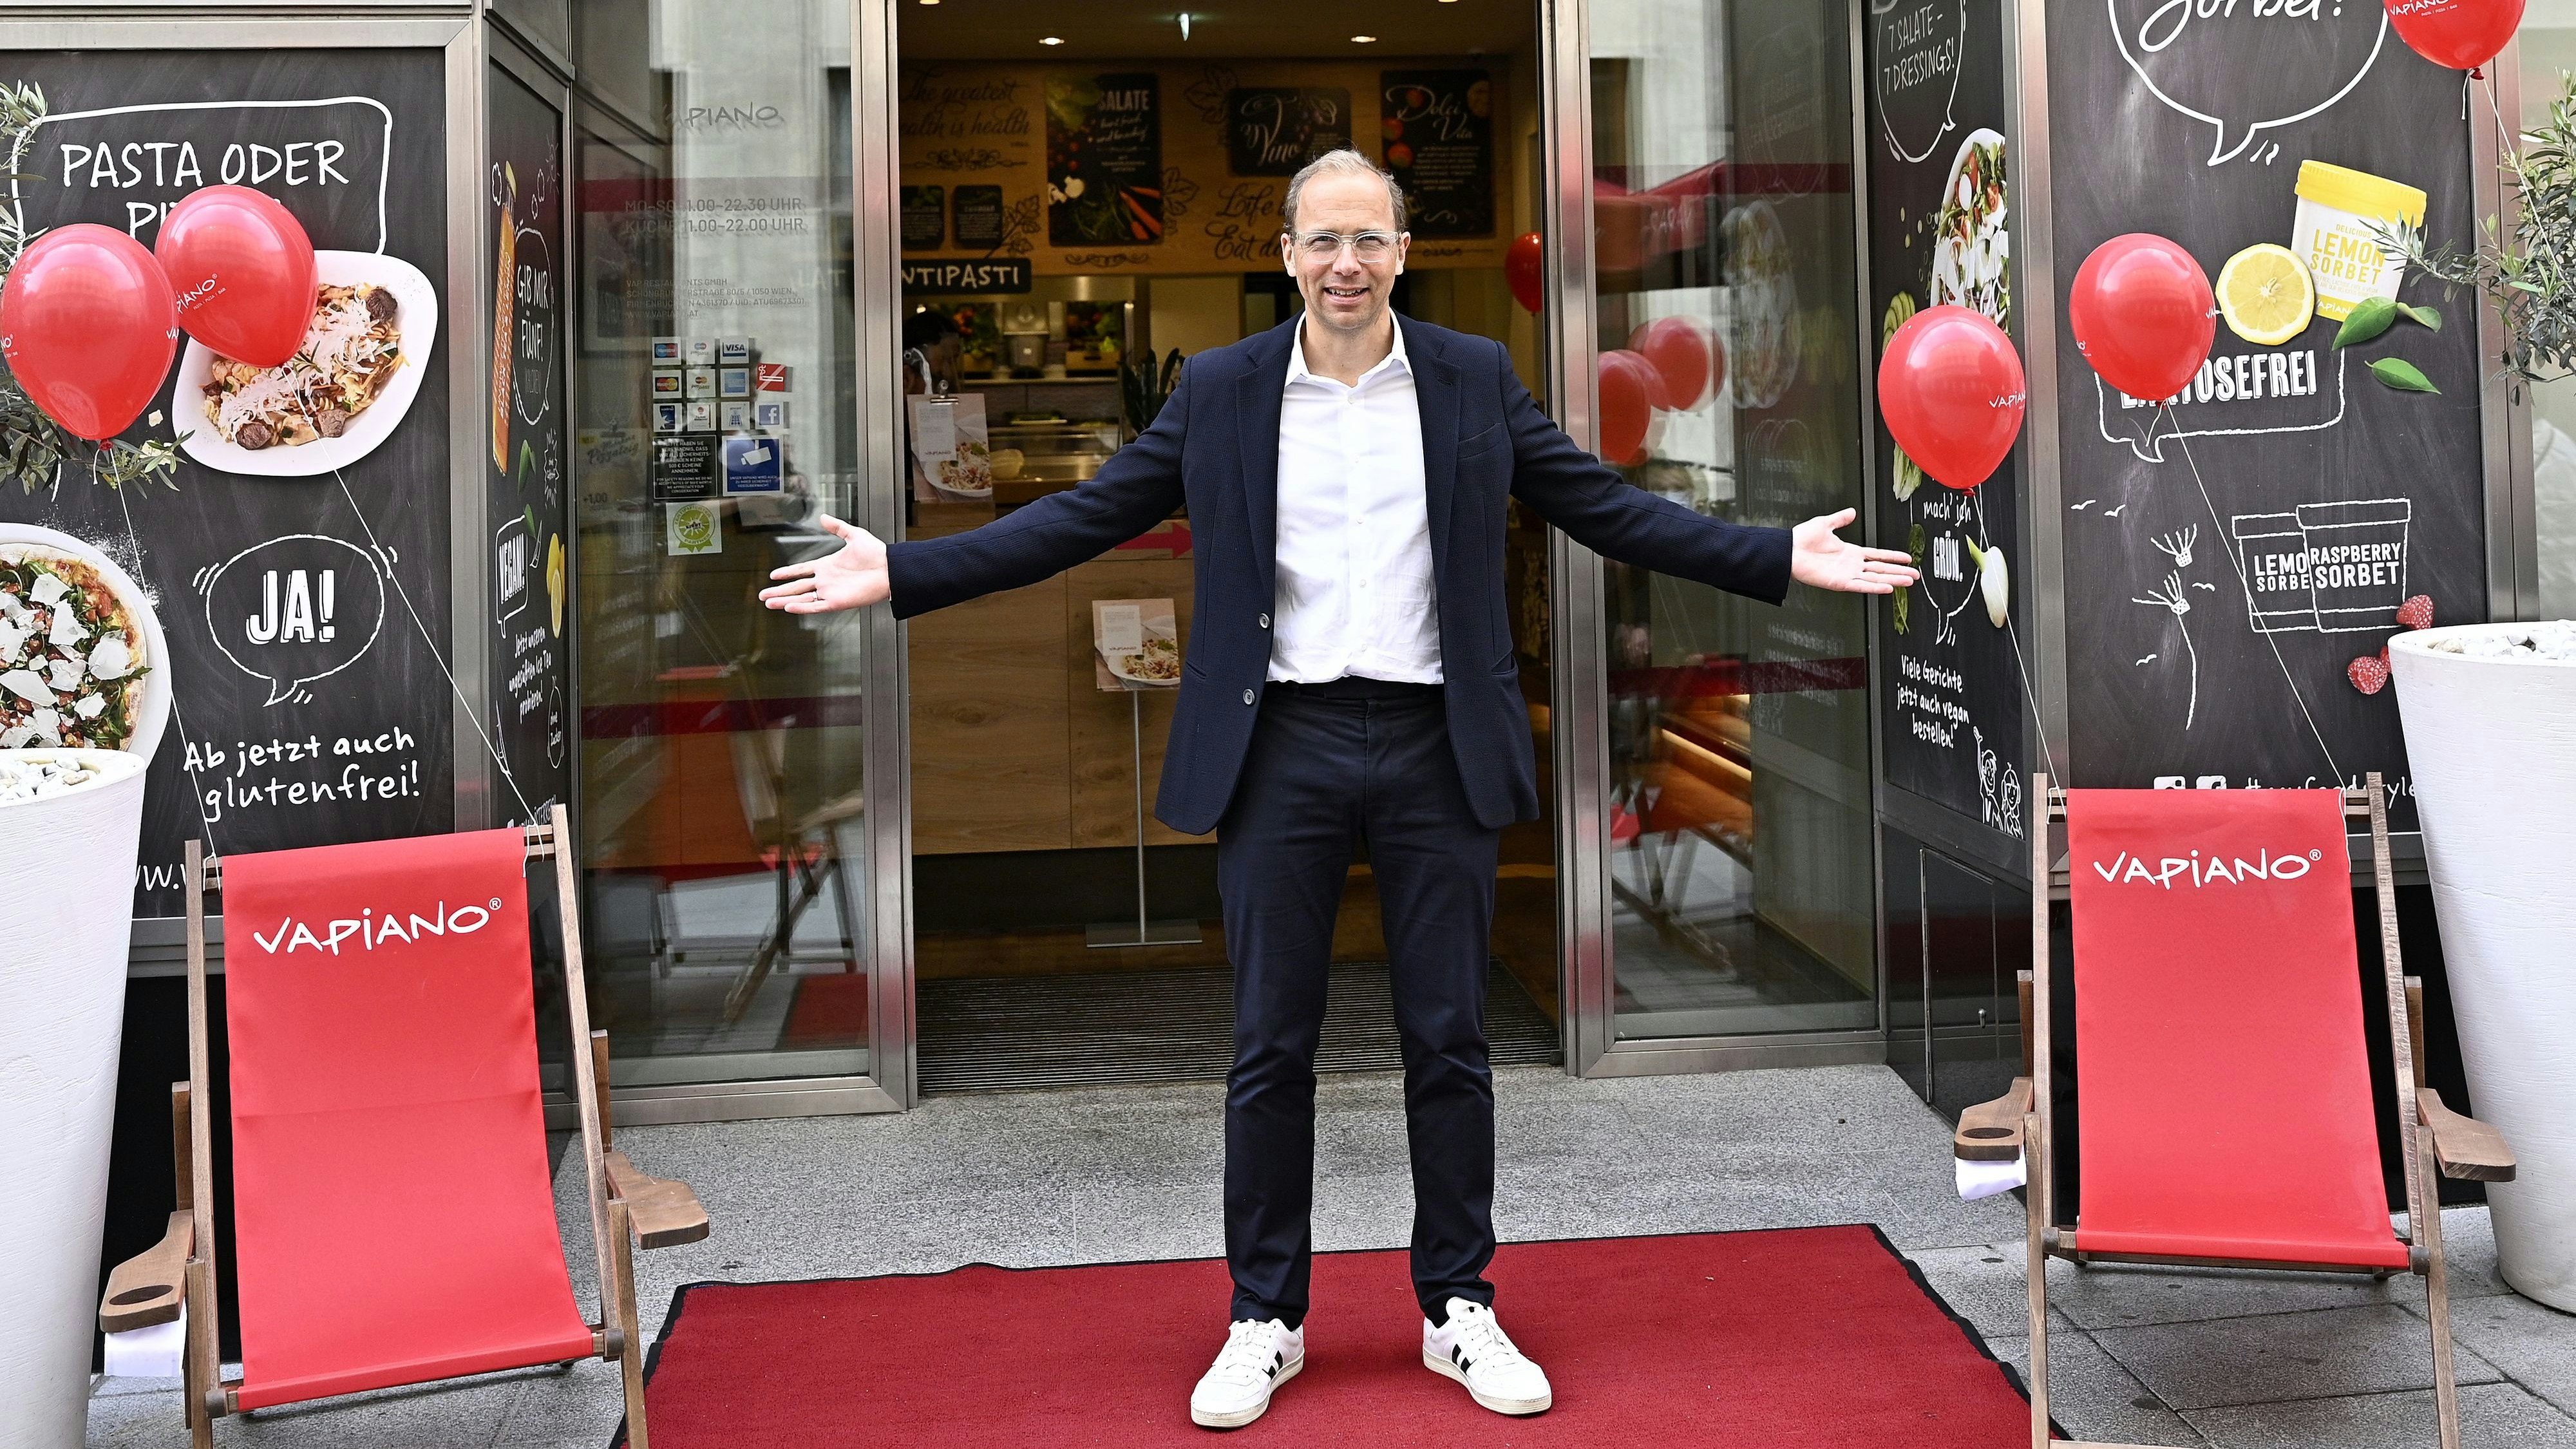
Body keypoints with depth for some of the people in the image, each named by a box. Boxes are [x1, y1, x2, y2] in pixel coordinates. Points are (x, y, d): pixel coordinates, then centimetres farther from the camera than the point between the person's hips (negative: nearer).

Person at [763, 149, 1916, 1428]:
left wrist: (1781, 557, -2)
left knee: (1449, 1043, 7)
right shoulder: (1219, 391, 4)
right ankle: (1265, 1324, 20)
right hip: (1283, 748, 0)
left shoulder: (1476, 380, 5)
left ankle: (1460, 1312, 22)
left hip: (1436, 747, 0)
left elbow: (1608, 510, 6)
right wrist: (897, 573, -4)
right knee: (1270, 1049, 6)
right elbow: (1081, 519, 3)